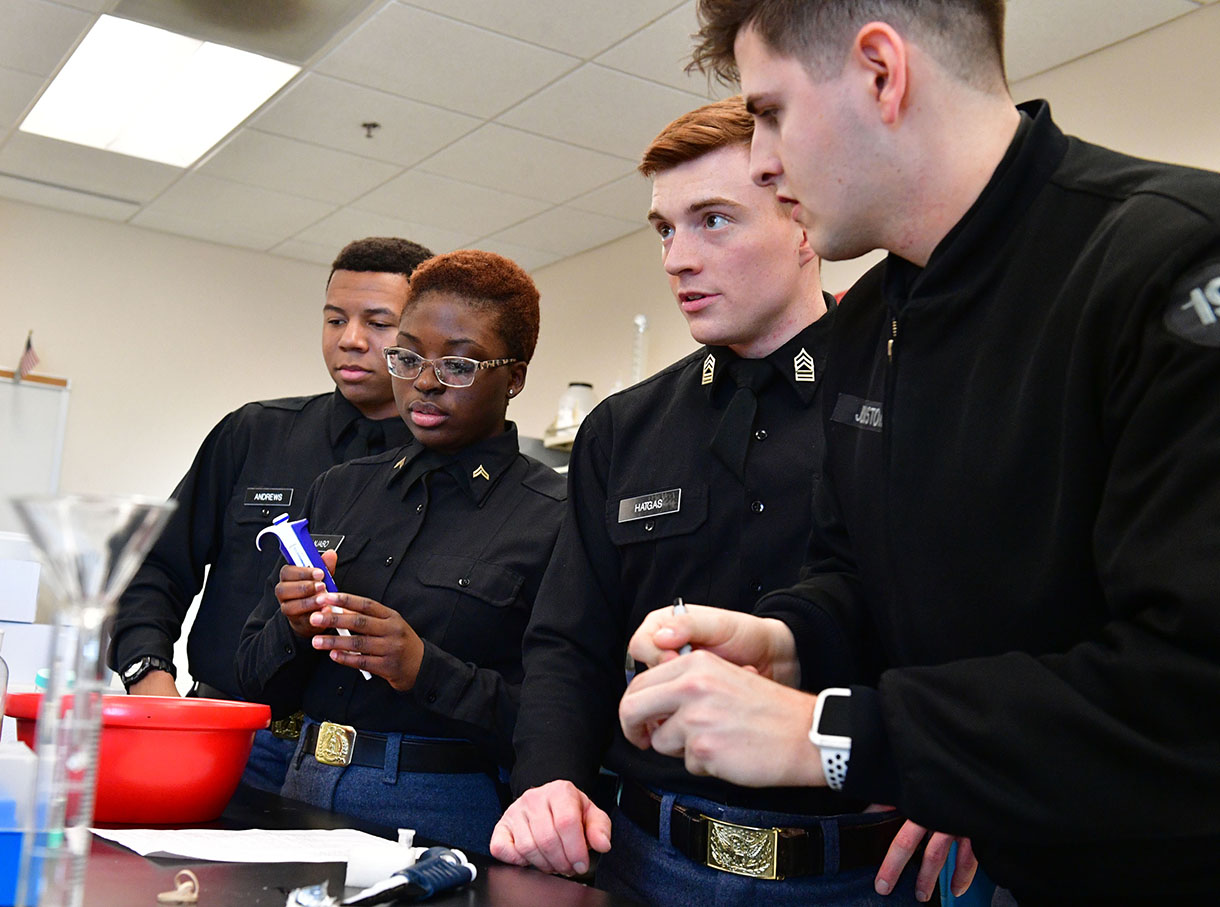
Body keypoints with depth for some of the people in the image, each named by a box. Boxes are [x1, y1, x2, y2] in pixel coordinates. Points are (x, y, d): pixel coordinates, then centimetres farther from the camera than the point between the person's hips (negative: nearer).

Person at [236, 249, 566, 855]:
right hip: (304, 794, 5)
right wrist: (295, 629, -9)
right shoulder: (339, 489, 10)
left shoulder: (555, 517, -8)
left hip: (446, 819, -5)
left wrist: (426, 671, -21)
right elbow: (257, 682, 12)